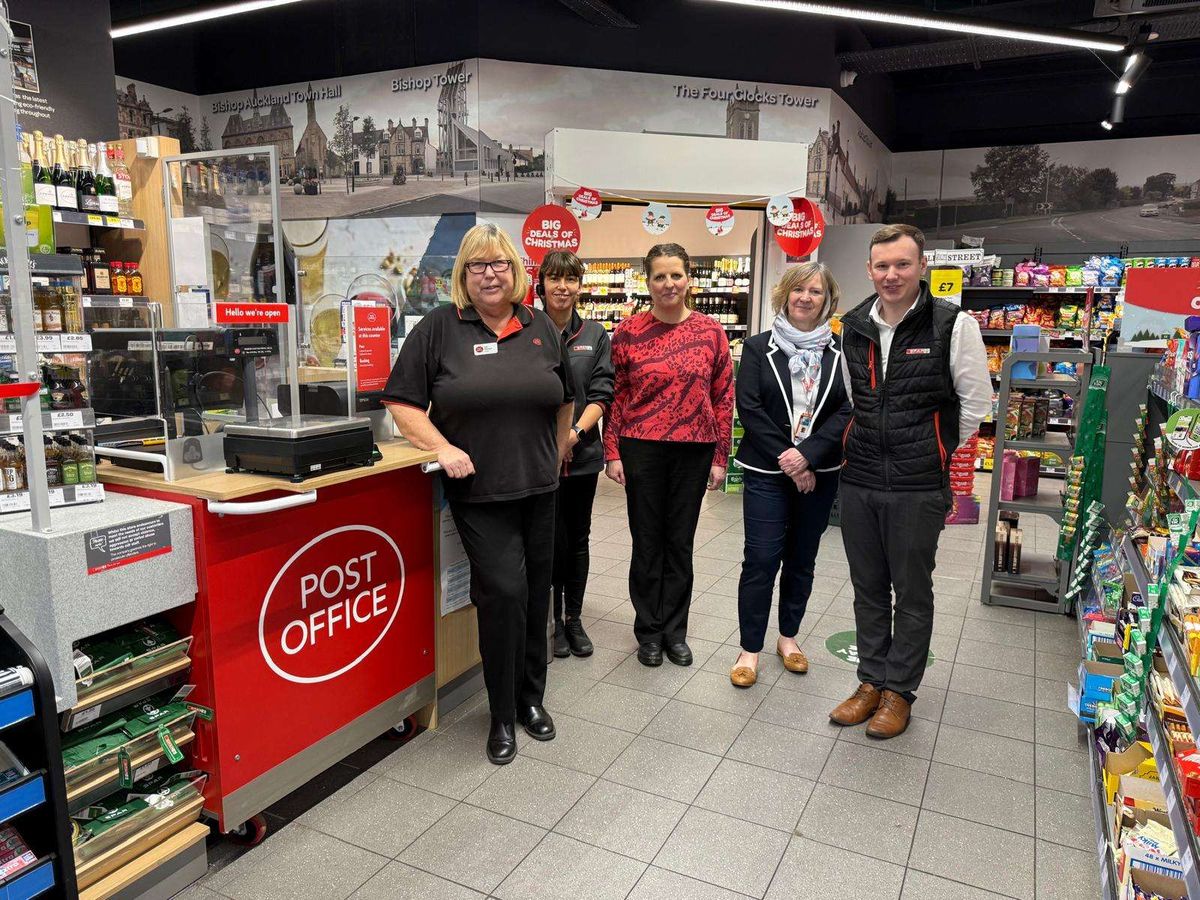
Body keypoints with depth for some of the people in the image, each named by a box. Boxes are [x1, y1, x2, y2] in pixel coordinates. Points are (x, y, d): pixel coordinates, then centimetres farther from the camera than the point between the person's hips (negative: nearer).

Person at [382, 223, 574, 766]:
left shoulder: (540, 327, 8)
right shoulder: (439, 328, -3)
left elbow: (564, 400, 19)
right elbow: (402, 403, -3)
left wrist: (556, 456, 18)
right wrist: (442, 448, -15)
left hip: (538, 487, 4)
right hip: (478, 491, -4)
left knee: (535, 595, 11)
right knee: (503, 591, -8)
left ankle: (531, 699, 31)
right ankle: (503, 716, 12)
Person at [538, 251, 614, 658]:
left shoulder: (596, 335, 6)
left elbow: (601, 393, 1)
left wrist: (575, 432, -14)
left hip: (582, 453, 3)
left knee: (578, 538, 13)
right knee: (554, 540, 3)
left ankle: (574, 618, 28)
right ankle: (553, 619, 22)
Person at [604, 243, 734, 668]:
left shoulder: (710, 331, 1)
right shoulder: (629, 332, -2)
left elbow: (723, 397, 4)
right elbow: (615, 395, 1)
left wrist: (720, 456, 1)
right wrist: (612, 453, -3)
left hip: (694, 450, 1)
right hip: (642, 450, -1)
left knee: (680, 542, 11)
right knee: (647, 542, 8)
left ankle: (674, 630, 26)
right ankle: (648, 631, 24)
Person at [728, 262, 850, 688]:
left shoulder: (839, 352, 4)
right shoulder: (758, 348, 0)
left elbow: (846, 410, -4)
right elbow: (748, 409, -7)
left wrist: (807, 454, -16)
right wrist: (786, 461, -13)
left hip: (819, 473, 2)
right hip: (767, 472, -2)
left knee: (802, 558, 13)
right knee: (761, 560, -3)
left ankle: (788, 636, 30)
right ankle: (750, 649, 10)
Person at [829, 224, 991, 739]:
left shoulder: (953, 325, -9)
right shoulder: (853, 326, 6)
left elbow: (976, 402, -2)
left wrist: (936, 452, 4)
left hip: (918, 487, -4)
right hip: (859, 481, 5)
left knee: (912, 593, 9)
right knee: (868, 588, 15)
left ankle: (899, 690, 25)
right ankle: (871, 680, 31)